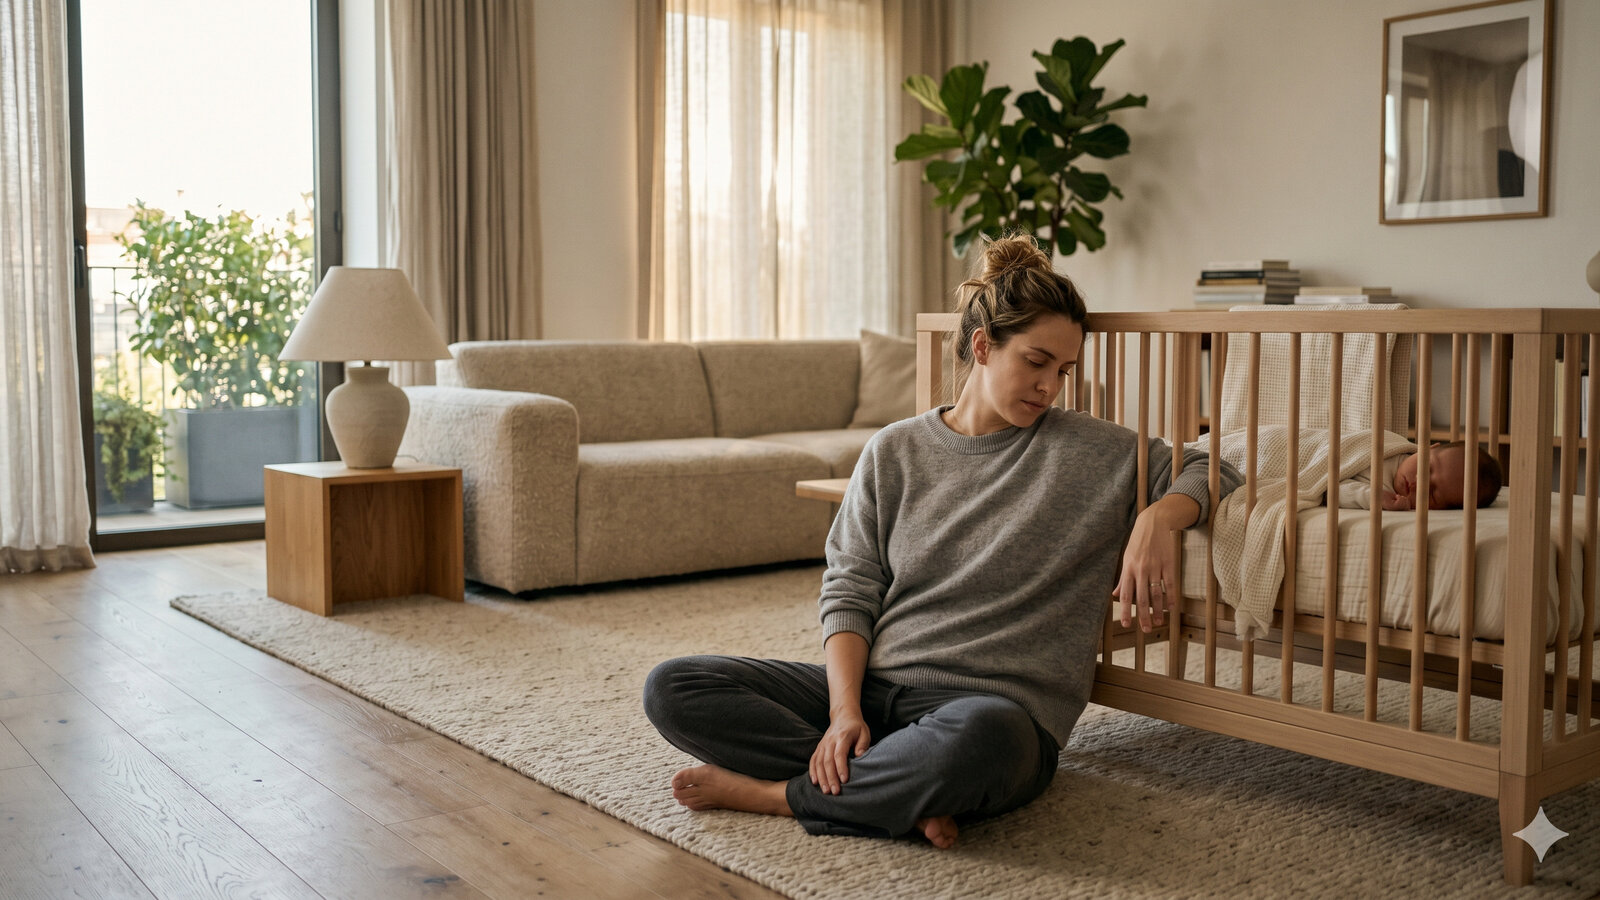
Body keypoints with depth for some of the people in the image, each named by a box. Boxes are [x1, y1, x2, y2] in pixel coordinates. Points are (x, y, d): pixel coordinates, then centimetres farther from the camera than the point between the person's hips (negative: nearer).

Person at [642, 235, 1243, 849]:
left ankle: (776, 793, -17)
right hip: (873, 687, 3)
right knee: (671, 688, -14)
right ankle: (916, 798, -19)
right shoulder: (894, 451, 9)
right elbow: (848, 592, 5)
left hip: (996, 702, -3)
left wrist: (1158, 518, -14)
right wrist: (845, 710, -11)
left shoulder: (1093, 452, 5)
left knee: (981, 735, -43)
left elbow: (1210, 471, 10)